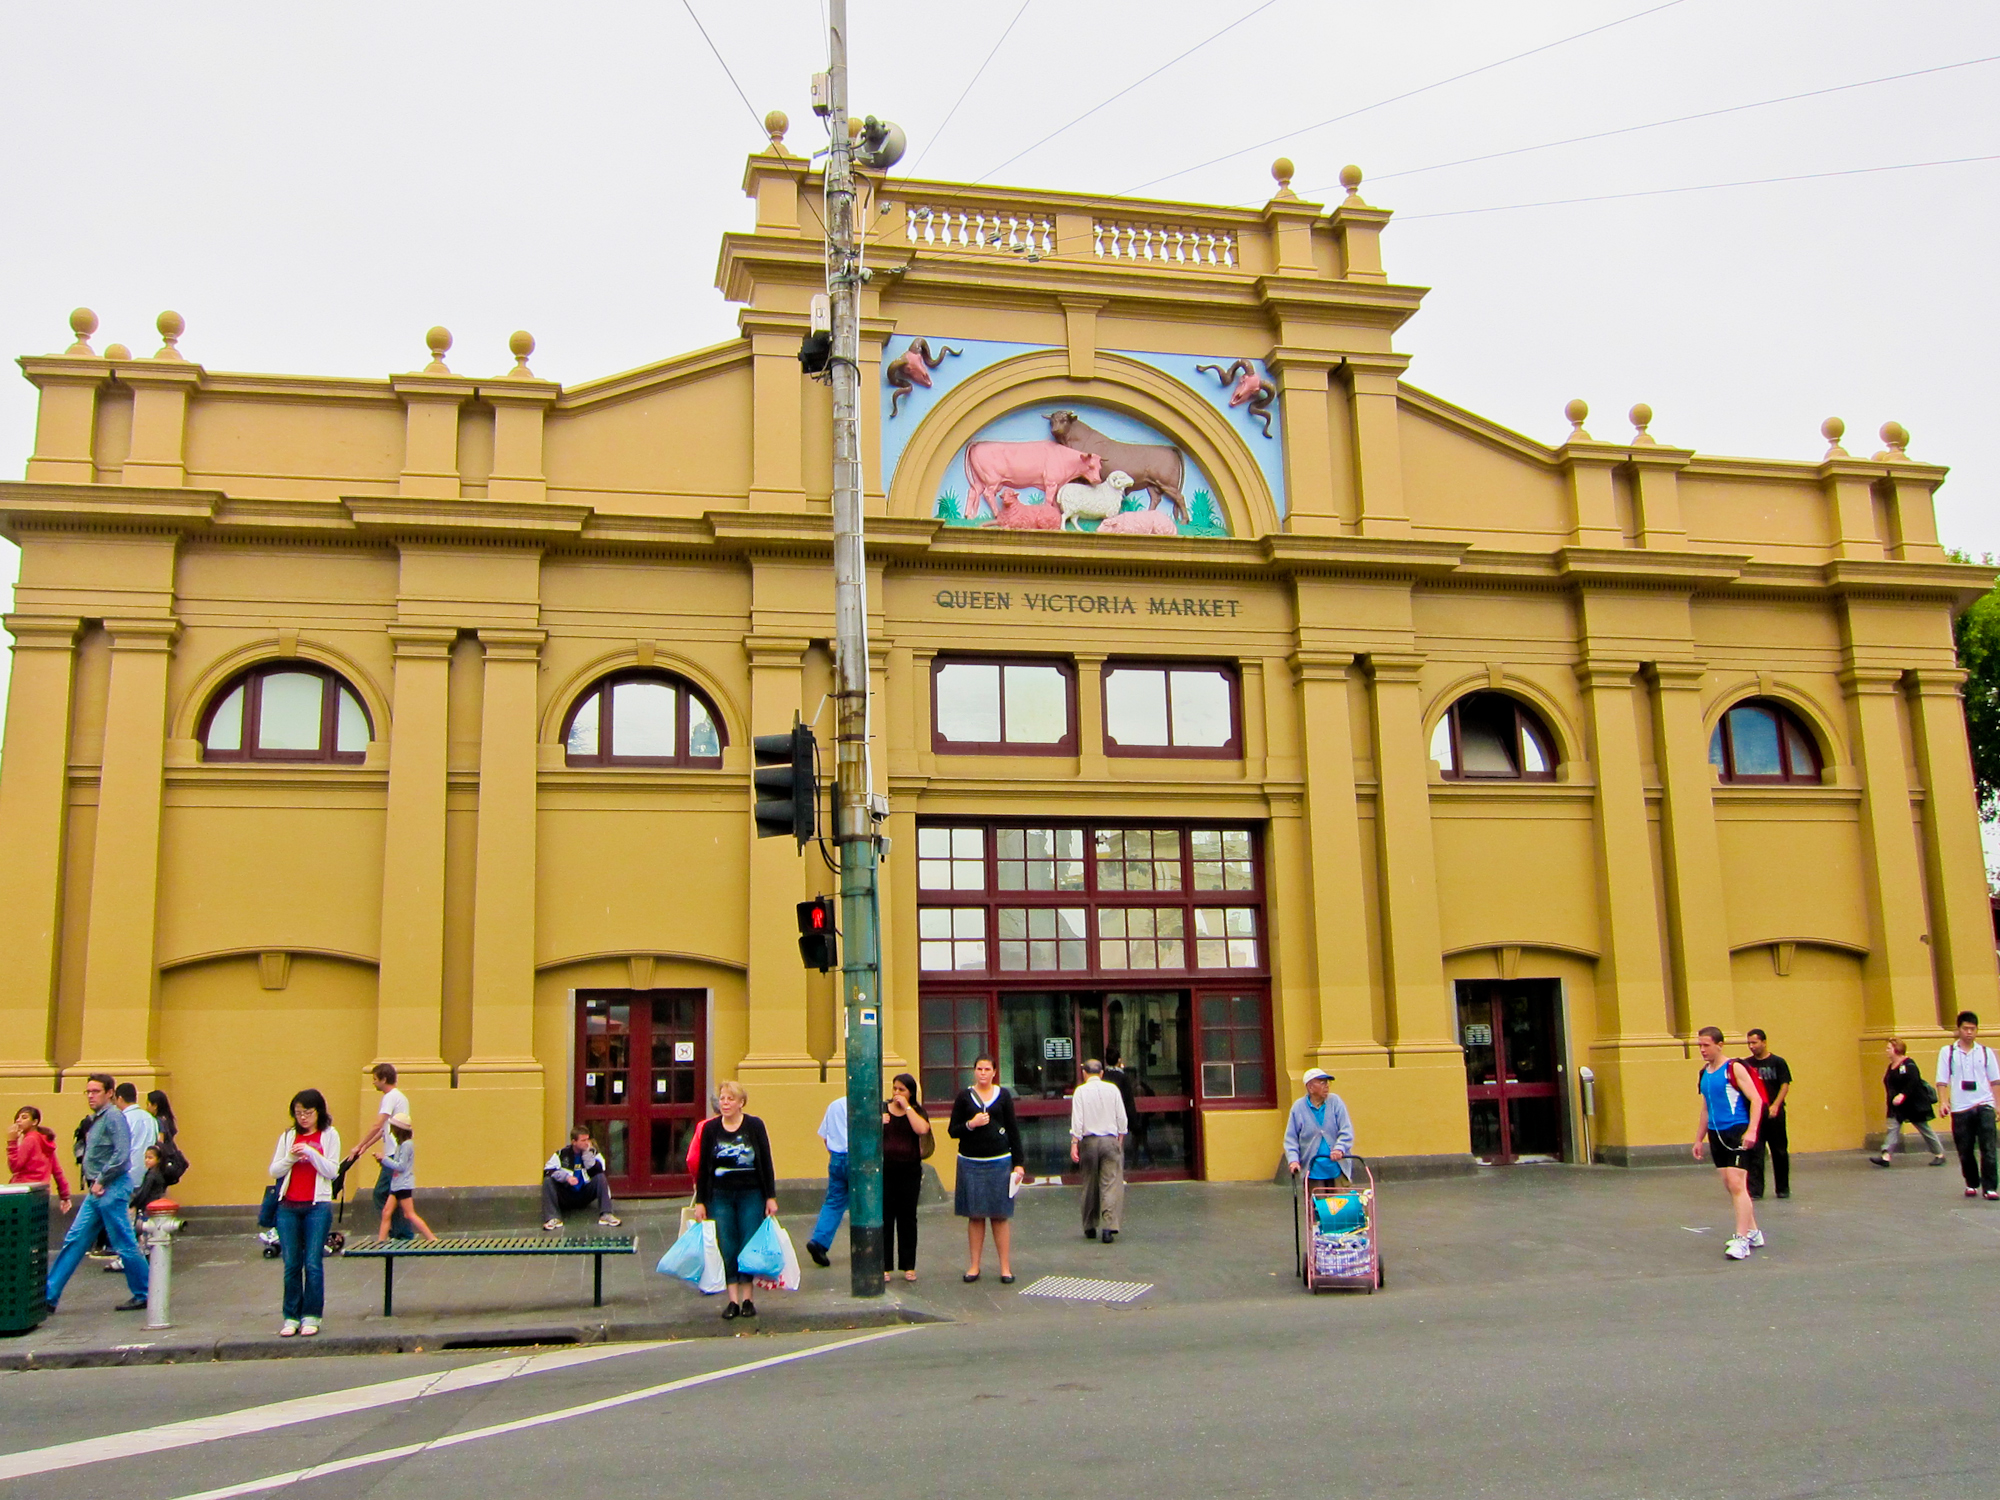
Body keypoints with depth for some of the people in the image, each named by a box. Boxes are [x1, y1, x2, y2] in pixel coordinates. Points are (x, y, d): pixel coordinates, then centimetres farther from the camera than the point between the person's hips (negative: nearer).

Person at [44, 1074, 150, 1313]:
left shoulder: (114, 1116, -12)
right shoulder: (95, 1119, 16)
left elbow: (121, 1155, -21)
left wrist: (101, 1181, -15)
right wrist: (93, 1182, 8)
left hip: (112, 1189, -9)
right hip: (97, 1189, 9)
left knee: (124, 1244, -2)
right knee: (74, 1241, 10)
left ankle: (144, 1296, 7)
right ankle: (49, 1295, 14)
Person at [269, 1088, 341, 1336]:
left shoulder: (329, 1135, 3)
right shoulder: (288, 1136, 11)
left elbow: (332, 1171, -4)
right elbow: (274, 1171, 8)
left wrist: (311, 1153, -16)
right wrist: (290, 1158, -10)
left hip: (318, 1206, -3)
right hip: (288, 1206, 3)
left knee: (313, 1263, -5)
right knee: (291, 1264, 3)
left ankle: (311, 1316, 3)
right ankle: (291, 1316, 10)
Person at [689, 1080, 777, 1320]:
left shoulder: (754, 1126, -1)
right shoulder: (710, 1129, 2)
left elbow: (766, 1163, 1)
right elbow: (702, 1167, 5)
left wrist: (771, 1197, -1)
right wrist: (700, 1201, 2)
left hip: (751, 1195, -1)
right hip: (720, 1196, 1)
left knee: (750, 1246, -2)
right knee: (727, 1248, -1)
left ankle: (747, 1297, 7)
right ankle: (733, 1299, 4)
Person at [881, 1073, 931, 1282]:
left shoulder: (917, 1111, 3)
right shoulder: (881, 1109, 6)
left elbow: (922, 1129, -18)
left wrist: (907, 1107, -14)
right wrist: (878, 1124, -13)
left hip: (909, 1170, 0)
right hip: (884, 1170, 0)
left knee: (908, 1218, 6)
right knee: (884, 1218, 0)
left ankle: (908, 1266, 14)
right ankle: (884, 1266, 7)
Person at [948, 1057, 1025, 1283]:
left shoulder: (1003, 1096, 6)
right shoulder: (964, 1096, 5)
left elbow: (1013, 1130, 7)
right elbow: (952, 1130, 5)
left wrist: (1019, 1163, 2)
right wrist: (970, 1124, -14)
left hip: (999, 1162, 0)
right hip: (970, 1162, 0)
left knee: (1000, 1216, 1)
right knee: (975, 1216, 4)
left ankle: (1005, 1266, 7)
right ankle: (974, 1266, 12)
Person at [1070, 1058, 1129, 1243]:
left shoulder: (1081, 1091, -2)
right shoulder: (1112, 1089, 2)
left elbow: (1077, 1120, -7)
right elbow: (1121, 1118, 4)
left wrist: (1074, 1144, -5)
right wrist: (1120, 1141, 13)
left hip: (1089, 1141, 0)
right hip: (1110, 1140, 0)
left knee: (1089, 1185, 10)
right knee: (1111, 1184, -3)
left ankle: (1090, 1227, 17)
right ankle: (1110, 1225, -15)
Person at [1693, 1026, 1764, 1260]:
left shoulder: (1734, 1068, -8)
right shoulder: (1703, 1074, 13)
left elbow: (1755, 1099, -12)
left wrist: (1751, 1130, -22)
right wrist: (1699, 1139, 20)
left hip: (1737, 1133, -8)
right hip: (1716, 1134, 8)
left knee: (1737, 1184, -13)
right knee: (1729, 1186, 11)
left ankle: (1742, 1240, -13)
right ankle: (1753, 1232, 24)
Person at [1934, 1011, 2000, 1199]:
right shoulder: (1947, 1052, 5)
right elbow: (1942, 1081, 4)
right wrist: (1944, 1102, -8)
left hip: (1984, 1105, 0)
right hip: (1960, 1108, 0)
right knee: (1965, 1151, 5)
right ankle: (1972, 1184, 22)